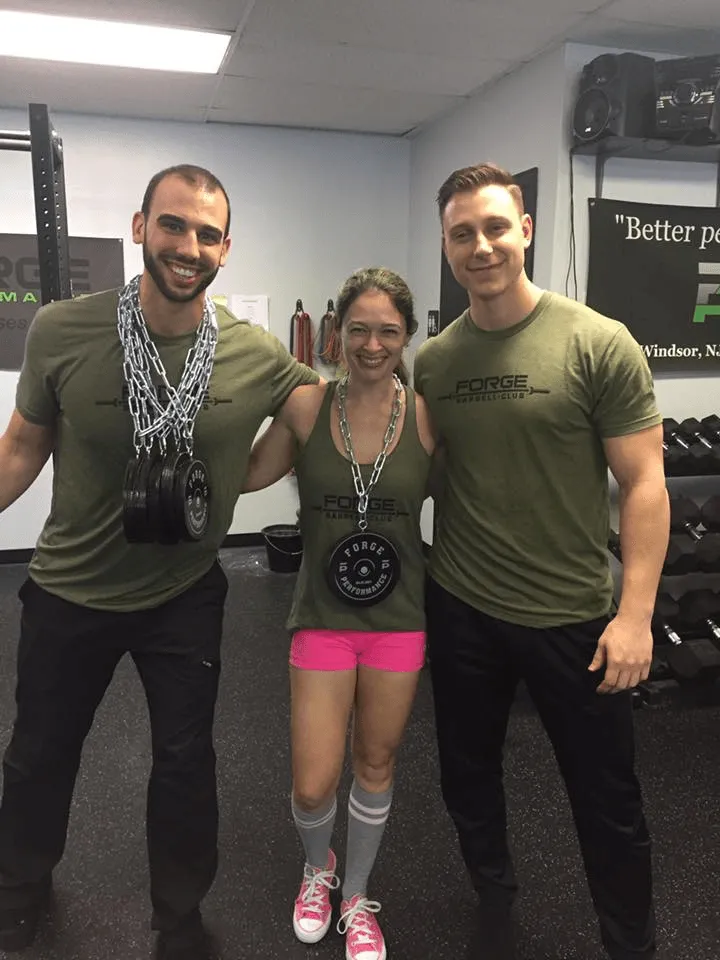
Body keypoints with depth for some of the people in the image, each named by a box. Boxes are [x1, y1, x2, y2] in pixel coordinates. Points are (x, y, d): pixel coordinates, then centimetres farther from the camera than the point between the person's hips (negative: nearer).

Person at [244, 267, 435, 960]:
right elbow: (245, 476, 0)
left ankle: (356, 897, 46)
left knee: (375, 766, 18)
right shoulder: (305, 407, -8)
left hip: (400, 618, 1)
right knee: (312, 787, 4)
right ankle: (317, 866, 43)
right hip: (323, 617, 0)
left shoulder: (426, 416, -9)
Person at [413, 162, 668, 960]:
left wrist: (635, 613, -15)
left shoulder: (597, 343, -11)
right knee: (467, 777, 22)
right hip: (460, 609, 4)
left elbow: (644, 484, -11)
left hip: (574, 615, -3)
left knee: (606, 799, 14)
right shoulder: (431, 362, 0)